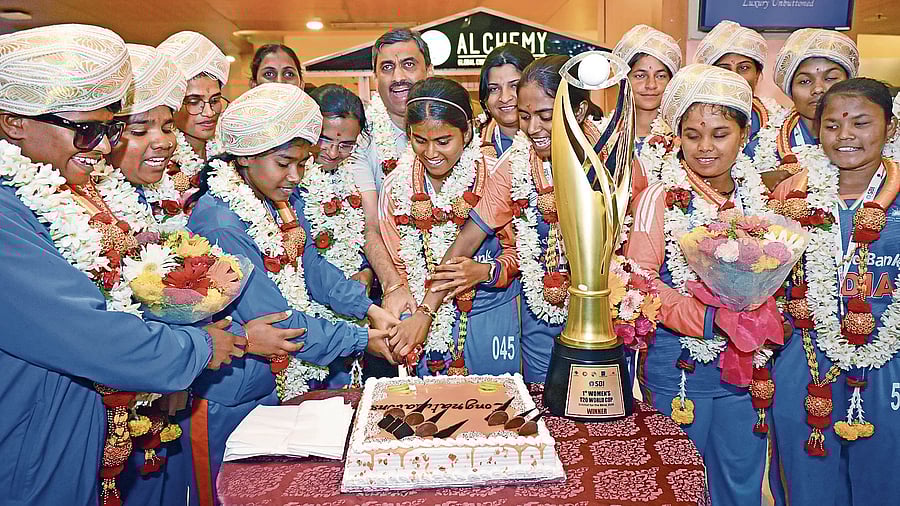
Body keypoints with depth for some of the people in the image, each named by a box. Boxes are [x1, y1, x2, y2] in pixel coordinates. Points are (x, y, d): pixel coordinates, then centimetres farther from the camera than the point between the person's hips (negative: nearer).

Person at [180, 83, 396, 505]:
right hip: (230, 398, -7)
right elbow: (274, 320, -26)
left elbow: (309, 264, 5)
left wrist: (369, 307, -8)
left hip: (282, 382, 8)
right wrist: (362, 340, -19)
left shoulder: (283, 198, -1)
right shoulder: (221, 224, -28)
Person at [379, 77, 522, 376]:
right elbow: (395, 268, 2)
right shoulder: (396, 186, -4)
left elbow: (518, 253, -3)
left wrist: (485, 271, -23)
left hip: (491, 319, -1)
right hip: (419, 319, 2)